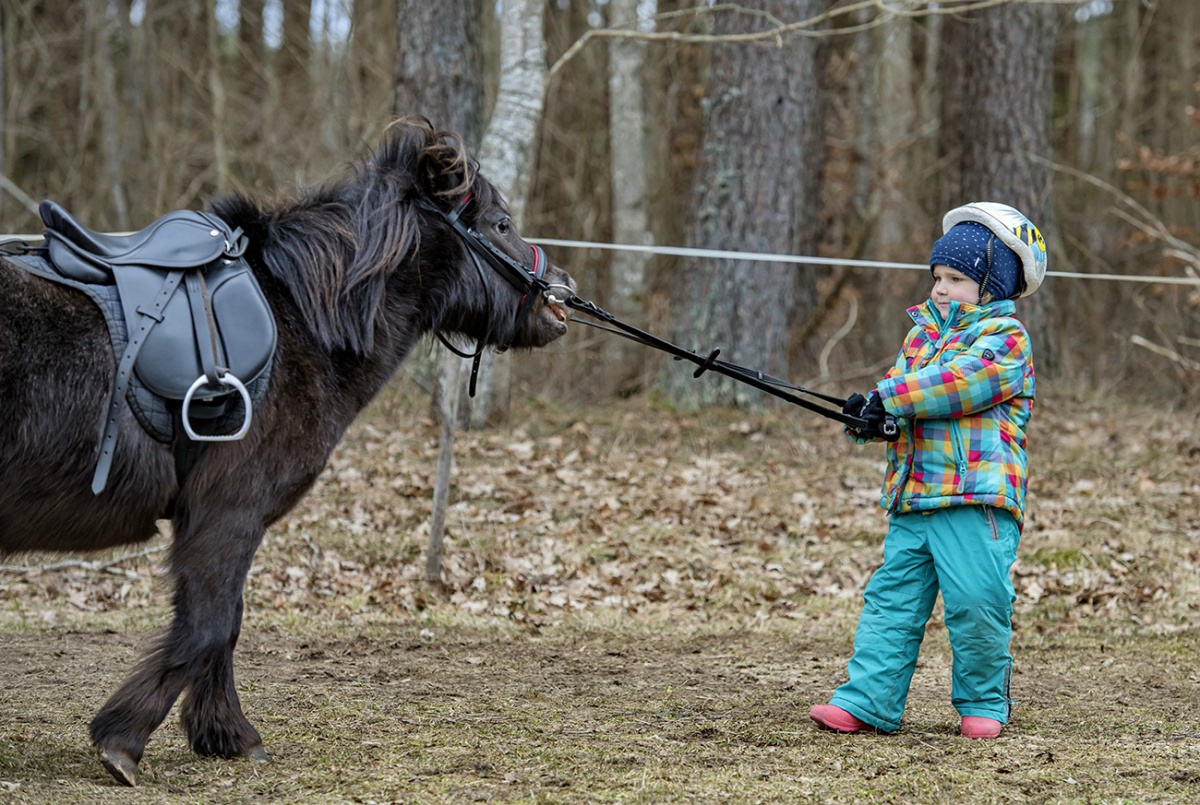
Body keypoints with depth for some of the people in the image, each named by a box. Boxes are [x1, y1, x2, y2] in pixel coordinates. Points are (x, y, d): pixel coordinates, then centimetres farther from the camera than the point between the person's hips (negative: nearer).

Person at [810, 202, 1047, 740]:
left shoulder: (1005, 337, -3)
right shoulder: (922, 331, 20)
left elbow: (961, 383, -18)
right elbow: (899, 394, 13)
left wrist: (892, 396, -20)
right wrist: (873, 417, -10)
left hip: (977, 499, -7)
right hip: (912, 499, 7)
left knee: (976, 603, -9)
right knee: (891, 599, 2)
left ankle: (984, 702, 8)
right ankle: (867, 702, 2)